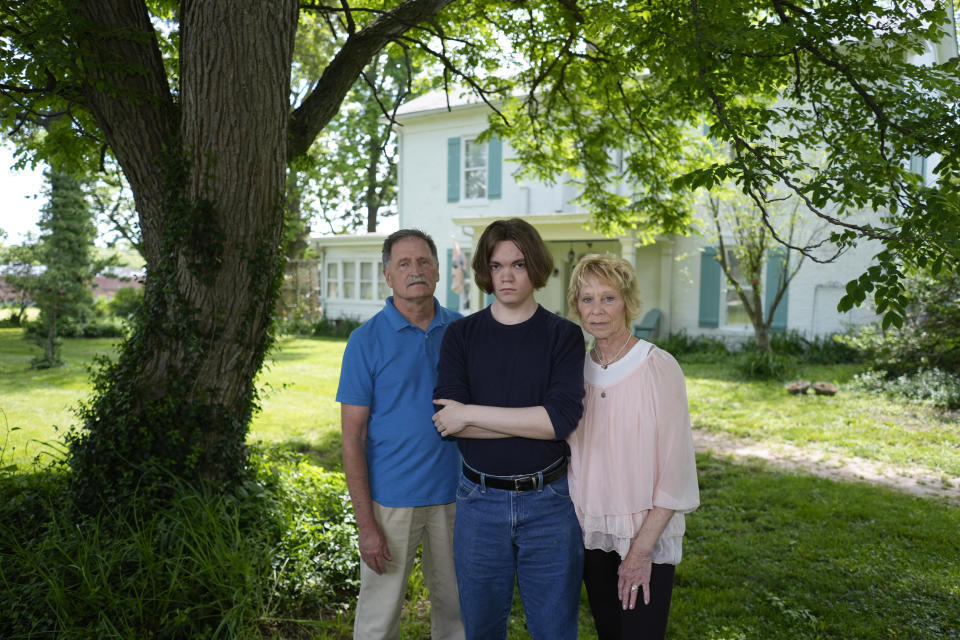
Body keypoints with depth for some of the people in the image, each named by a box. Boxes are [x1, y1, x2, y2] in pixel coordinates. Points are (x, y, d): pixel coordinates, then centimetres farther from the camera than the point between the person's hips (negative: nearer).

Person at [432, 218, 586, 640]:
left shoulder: (563, 336, -3)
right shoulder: (461, 335, 0)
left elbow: (563, 418, -17)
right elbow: (448, 423, -12)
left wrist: (471, 413, -16)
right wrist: (533, 421, -17)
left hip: (549, 500, -1)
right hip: (479, 500, 1)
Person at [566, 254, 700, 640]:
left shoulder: (659, 368, -13)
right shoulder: (576, 369, 1)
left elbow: (676, 469, -13)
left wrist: (642, 548, -14)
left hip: (647, 536, -4)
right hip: (593, 535, 5)